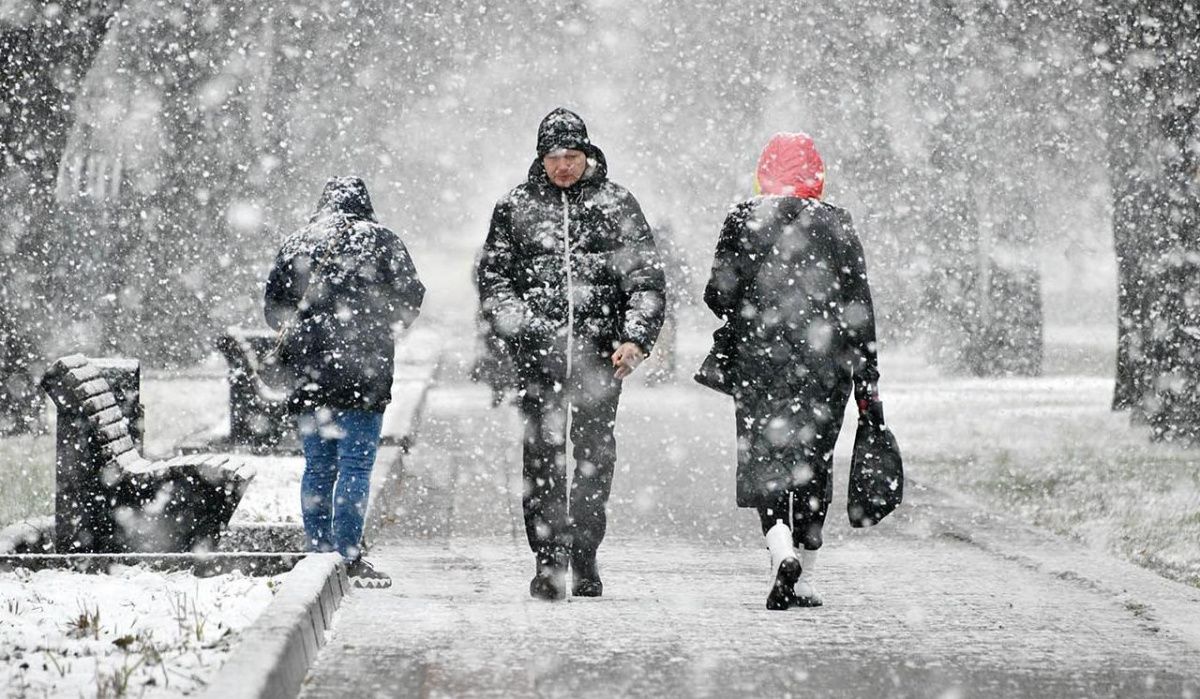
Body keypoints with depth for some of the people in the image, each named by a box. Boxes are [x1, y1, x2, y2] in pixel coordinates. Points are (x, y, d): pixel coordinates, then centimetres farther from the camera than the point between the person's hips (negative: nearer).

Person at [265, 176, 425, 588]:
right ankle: (348, 558, -9)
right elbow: (410, 299, 3)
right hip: (363, 369, -4)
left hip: (309, 372, 4)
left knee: (318, 465, 10)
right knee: (356, 465, -4)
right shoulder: (380, 241, 1)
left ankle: (318, 553, 10)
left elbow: (274, 307, 11)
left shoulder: (296, 245, 10)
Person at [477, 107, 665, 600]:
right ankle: (548, 560, 2)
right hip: (538, 350, 0)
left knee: (595, 452, -1)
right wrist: (519, 323, -5)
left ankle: (584, 556, 8)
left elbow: (645, 277, 6)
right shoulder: (516, 208, 9)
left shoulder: (616, 204, 8)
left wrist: (636, 338, -5)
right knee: (542, 453, -3)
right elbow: (492, 277, 11)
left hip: (600, 350, 0)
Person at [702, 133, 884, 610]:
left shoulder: (742, 221, -1)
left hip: (757, 361, -1)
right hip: (823, 364, 1)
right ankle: (803, 581, 14)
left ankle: (782, 552, -24)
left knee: (764, 460, 1)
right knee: (813, 463, 11)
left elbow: (719, 295, -3)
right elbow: (858, 309, 2)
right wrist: (867, 381, 6)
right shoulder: (835, 225, 2)